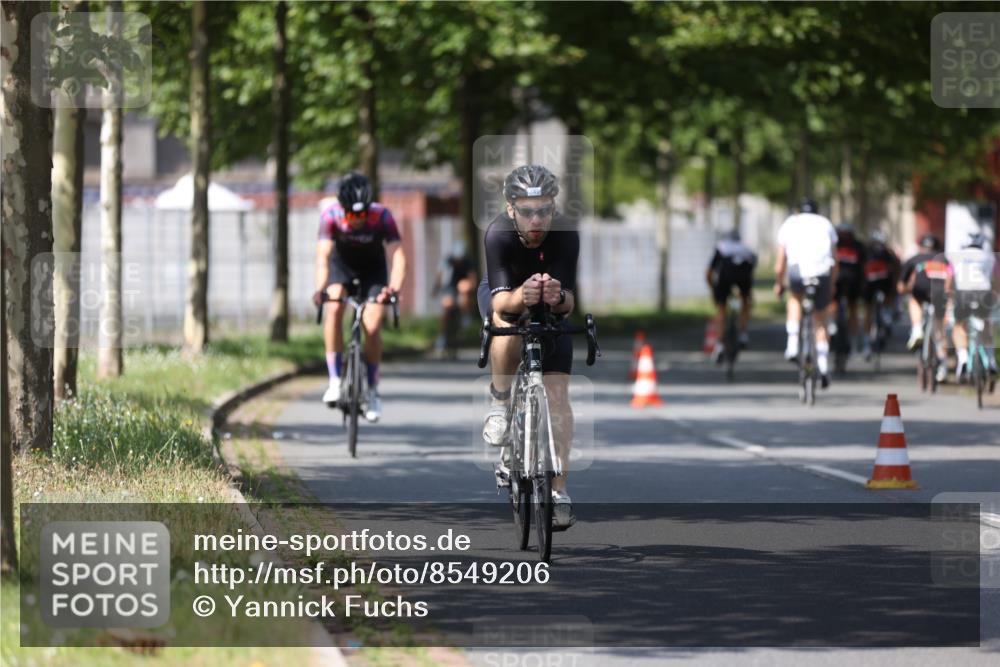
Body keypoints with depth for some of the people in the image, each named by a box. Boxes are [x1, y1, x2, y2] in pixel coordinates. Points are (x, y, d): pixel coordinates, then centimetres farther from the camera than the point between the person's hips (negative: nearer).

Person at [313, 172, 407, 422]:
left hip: (372, 265, 0)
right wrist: (320, 289, -56)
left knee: (372, 328, -12)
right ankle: (335, 380, -22)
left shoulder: (382, 216, -31)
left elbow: (397, 254, -38)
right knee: (334, 308, -28)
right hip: (342, 261, 0)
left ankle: (372, 390, 8)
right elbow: (323, 255, -39)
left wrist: (394, 286, -57)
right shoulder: (331, 215, -30)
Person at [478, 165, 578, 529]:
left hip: (550, 309, 1)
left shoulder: (565, 236, -32)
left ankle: (558, 489, -6)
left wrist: (558, 297, -56)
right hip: (504, 295, -1)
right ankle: (500, 402, -10)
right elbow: (499, 299, -41)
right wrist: (520, 297, -63)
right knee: (508, 331, -37)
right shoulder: (499, 234, -35)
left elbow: (569, 303, -33)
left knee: (557, 393, -9)